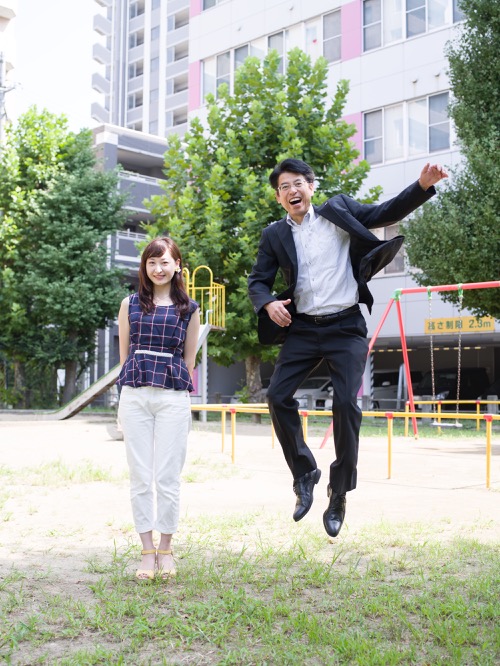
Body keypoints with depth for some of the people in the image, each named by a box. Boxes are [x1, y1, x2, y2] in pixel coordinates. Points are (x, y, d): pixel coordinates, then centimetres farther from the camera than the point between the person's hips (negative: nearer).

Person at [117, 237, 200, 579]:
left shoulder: (189, 309, 7)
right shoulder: (130, 304, 10)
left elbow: (189, 361, 11)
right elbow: (124, 354, 13)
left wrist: (180, 388, 8)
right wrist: (134, 385, 8)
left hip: (173, 397, -1)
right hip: (134, 395, 2)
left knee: (168, 477, -1)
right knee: (140, 477, 2)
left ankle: (166, 550, 13)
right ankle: (147, 551, 11)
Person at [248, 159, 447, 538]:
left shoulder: (339, 211, 3)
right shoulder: (275, 235, 8)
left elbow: (387, 214, 5)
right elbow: (258, 280, 10)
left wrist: (423, 186, -10)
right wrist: (268, 304, -12)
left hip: (346, 327, -2)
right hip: (303, 329, 3)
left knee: (346, 404, -11)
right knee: (278, 396, -9)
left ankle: (339, 494, 3)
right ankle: (305, 472, 11)